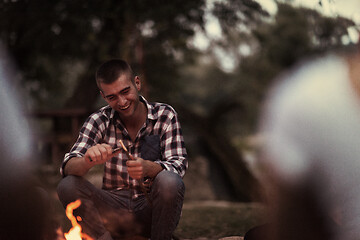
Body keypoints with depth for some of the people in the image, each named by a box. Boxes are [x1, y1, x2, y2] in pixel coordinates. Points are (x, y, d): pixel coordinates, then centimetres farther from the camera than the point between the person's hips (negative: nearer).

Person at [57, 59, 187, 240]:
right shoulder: (99, 121, 0)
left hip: (152, 208, -1)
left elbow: (179, 164, -12)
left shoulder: (165, 115, -1)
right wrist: (88, 161, -36)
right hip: (115, 209, 1)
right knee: (67, 186, -22)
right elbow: (68, 167, -10)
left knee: (170, 182, -33)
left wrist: (149, 168, -35)